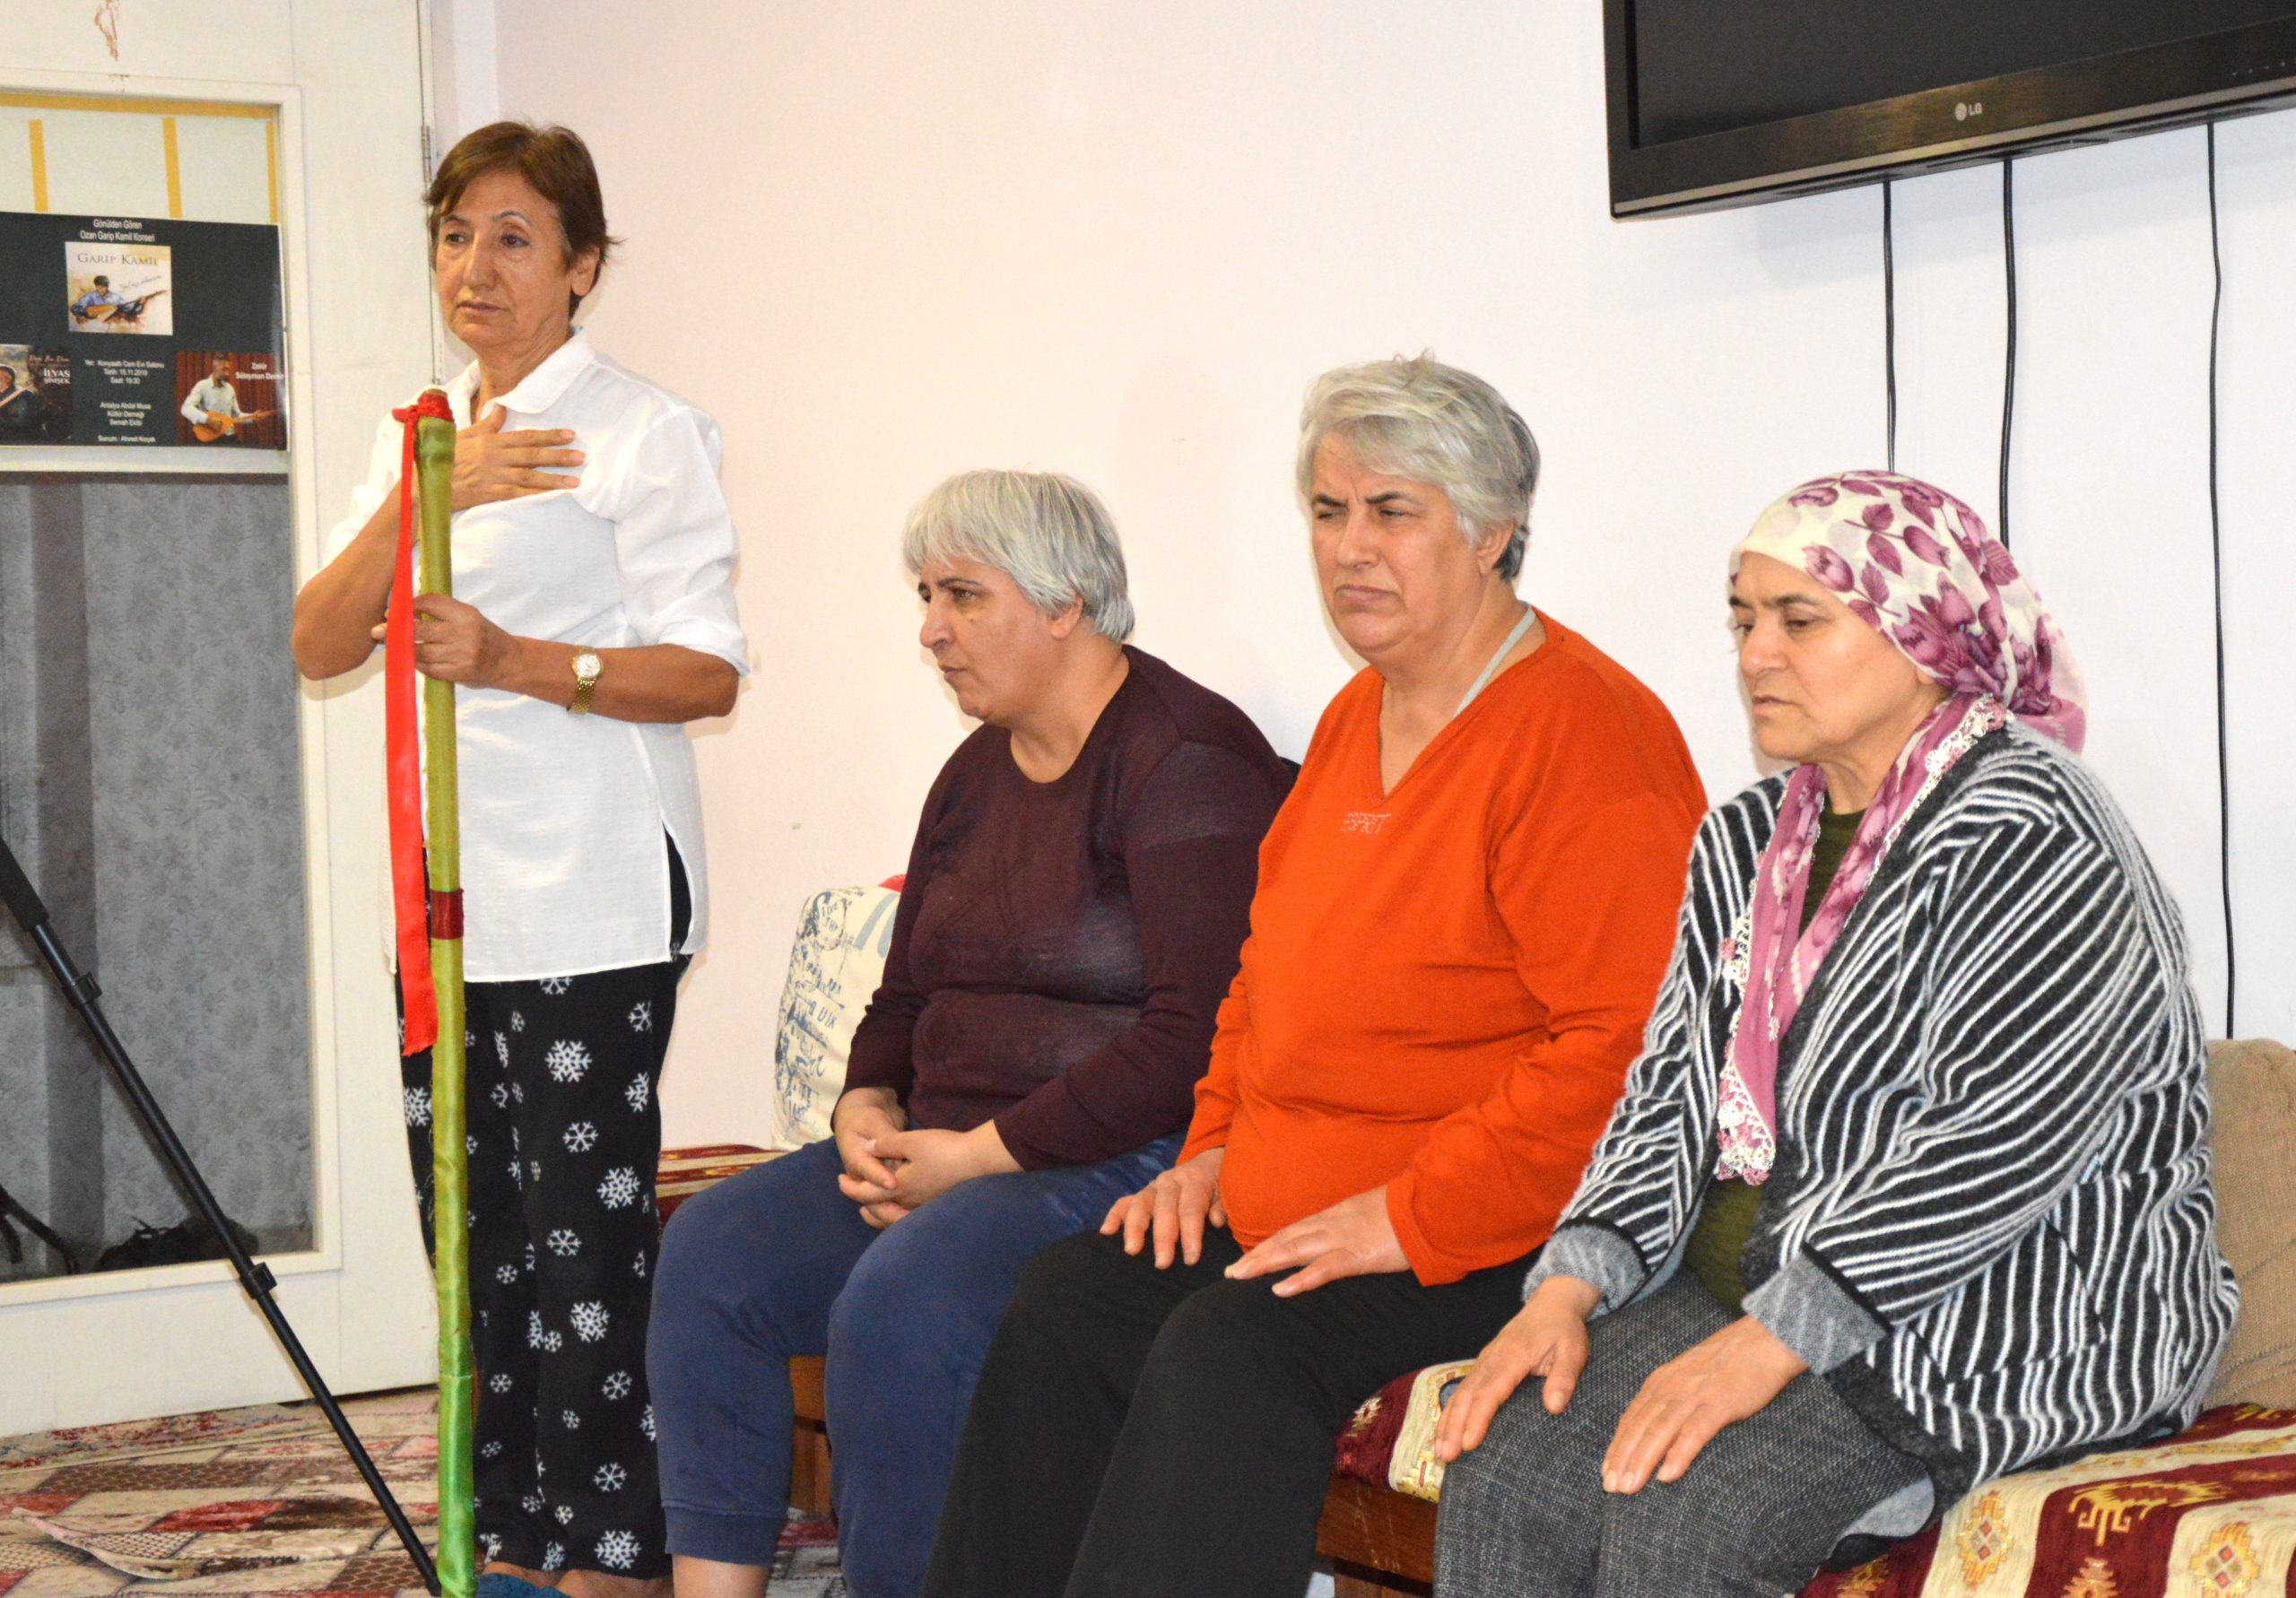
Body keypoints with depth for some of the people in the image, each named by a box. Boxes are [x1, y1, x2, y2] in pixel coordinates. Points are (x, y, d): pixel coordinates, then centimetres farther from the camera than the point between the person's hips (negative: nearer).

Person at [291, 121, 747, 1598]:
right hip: (448, 891, 7)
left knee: (583, 1228, -6)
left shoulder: (642, 430, -3)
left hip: (592, 897, -7)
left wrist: (516, 661, -21)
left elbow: (708, 674, -9)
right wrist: (424, 499, -11)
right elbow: (320, 648, 4)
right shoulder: (416, 434, 16)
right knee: (472, 1228, 11)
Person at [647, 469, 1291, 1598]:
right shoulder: (977, 772, 17)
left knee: (902, 1297, -32)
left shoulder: (1186, 764, -11)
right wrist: (867, 1114, 2)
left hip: (1131, 1165, -9)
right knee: (710, 1250, -8)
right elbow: (908, 994, 24)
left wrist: (983, 1152, -18)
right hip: (952, 1155, 9)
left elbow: (1195, 1036, -20)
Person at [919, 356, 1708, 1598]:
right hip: (1284, 1210, 9)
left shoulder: (1581, 730, -14)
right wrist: (1216, 1144, 13)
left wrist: (1413, 1214, -22)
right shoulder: (1355, 719, 16)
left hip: (1485, 1236, -9)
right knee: (1062, 1306, -8)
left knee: (1236, 1348, -28)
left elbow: (1622, 1042, -22)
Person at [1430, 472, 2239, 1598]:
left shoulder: (2027, 834, -12)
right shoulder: (1748, 843, 16)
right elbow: (1670, 1096, 13)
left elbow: (1997, 1146, -21)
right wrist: (1569, 1287, -4)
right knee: (1502, 1482, -17)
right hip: (1746, 1286, 7)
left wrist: (1774, 1338, -24)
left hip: (1999, 1320, -7)